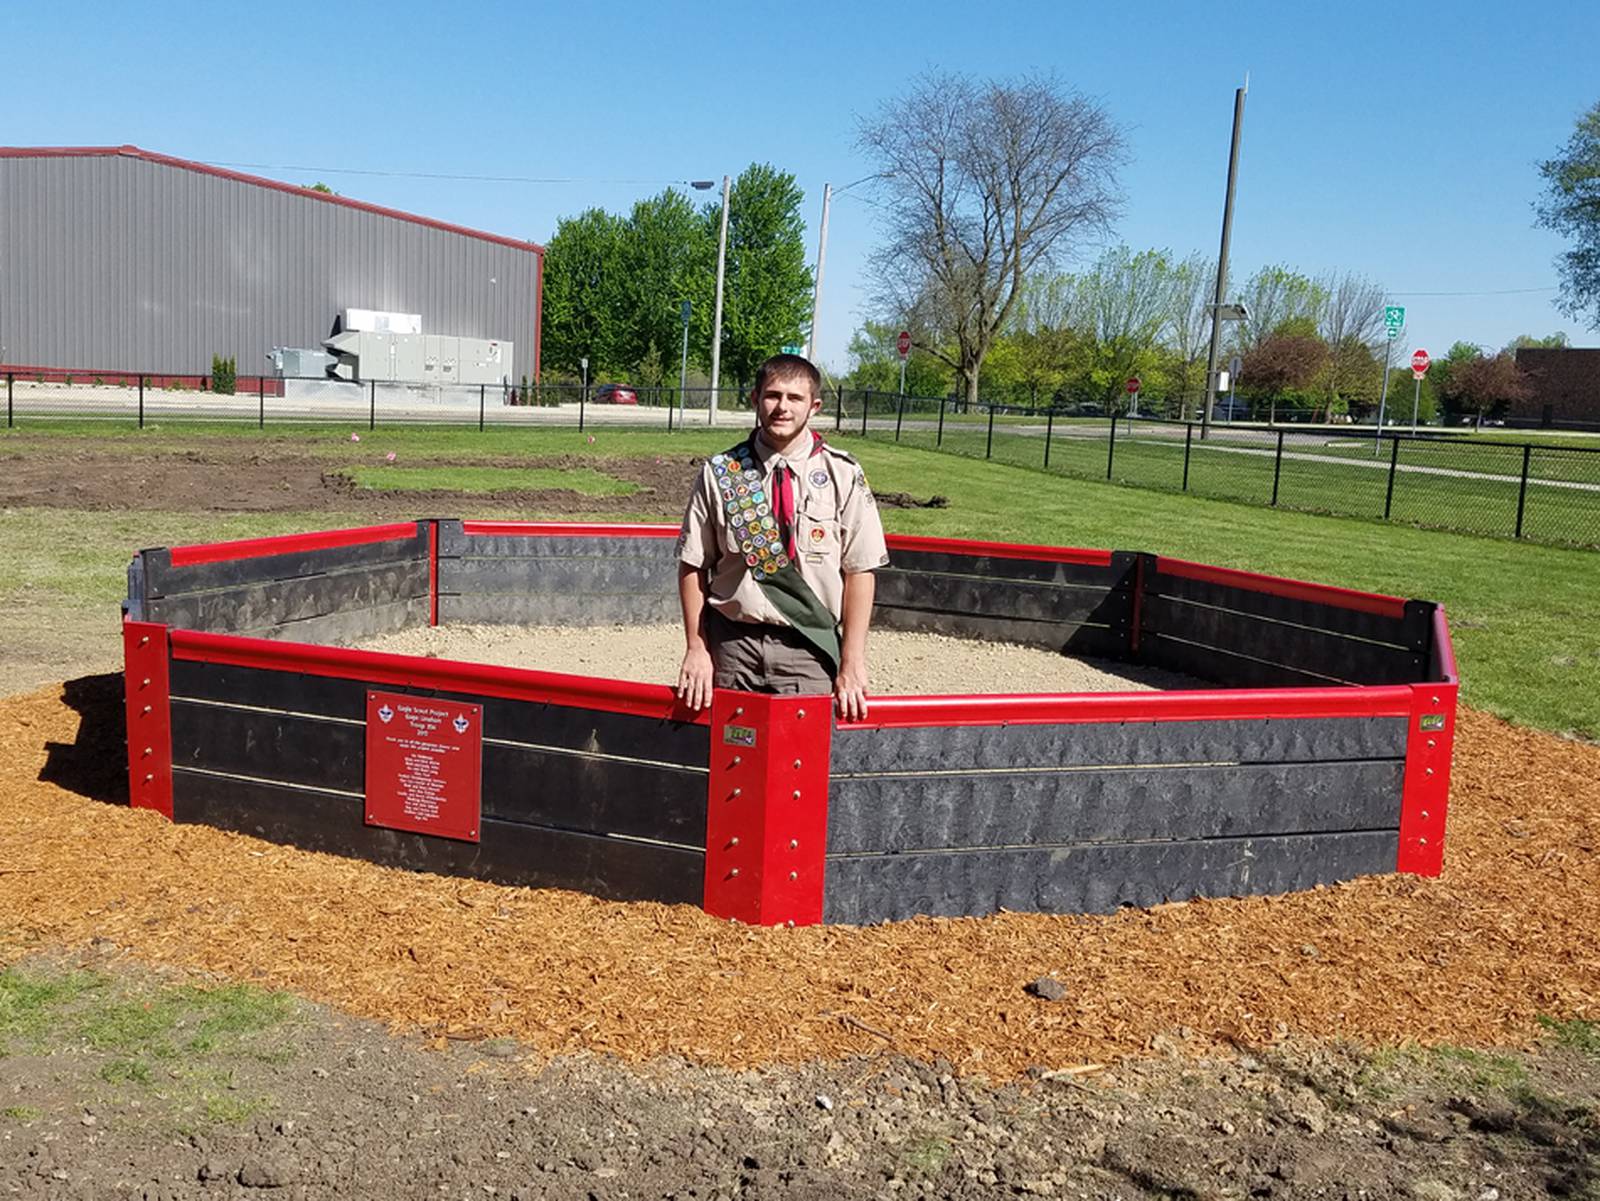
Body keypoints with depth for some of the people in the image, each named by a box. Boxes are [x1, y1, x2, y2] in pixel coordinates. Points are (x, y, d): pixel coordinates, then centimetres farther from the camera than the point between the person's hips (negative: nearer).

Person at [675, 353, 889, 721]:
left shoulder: (843, 476, -1)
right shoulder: (719, 473, 1)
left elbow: (860, 571, -1)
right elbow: (692, 566, 5)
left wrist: (852, 663, -5)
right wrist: (696, 648, -1)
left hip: (810, 647, -1)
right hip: (732, 642, 1)